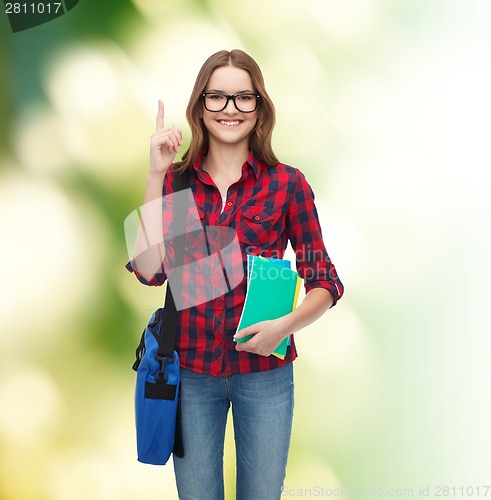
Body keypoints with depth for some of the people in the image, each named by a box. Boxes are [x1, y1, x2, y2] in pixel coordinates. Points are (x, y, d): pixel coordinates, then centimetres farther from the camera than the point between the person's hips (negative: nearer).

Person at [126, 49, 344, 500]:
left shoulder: (287, 184, -5)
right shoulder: (174, 179, 0)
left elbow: (324, 282, -2)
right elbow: (150, 270, -12)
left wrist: (287, 325, -20)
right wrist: (156, 174, -15)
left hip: (264, 369, -1)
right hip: (191, 368, 1)